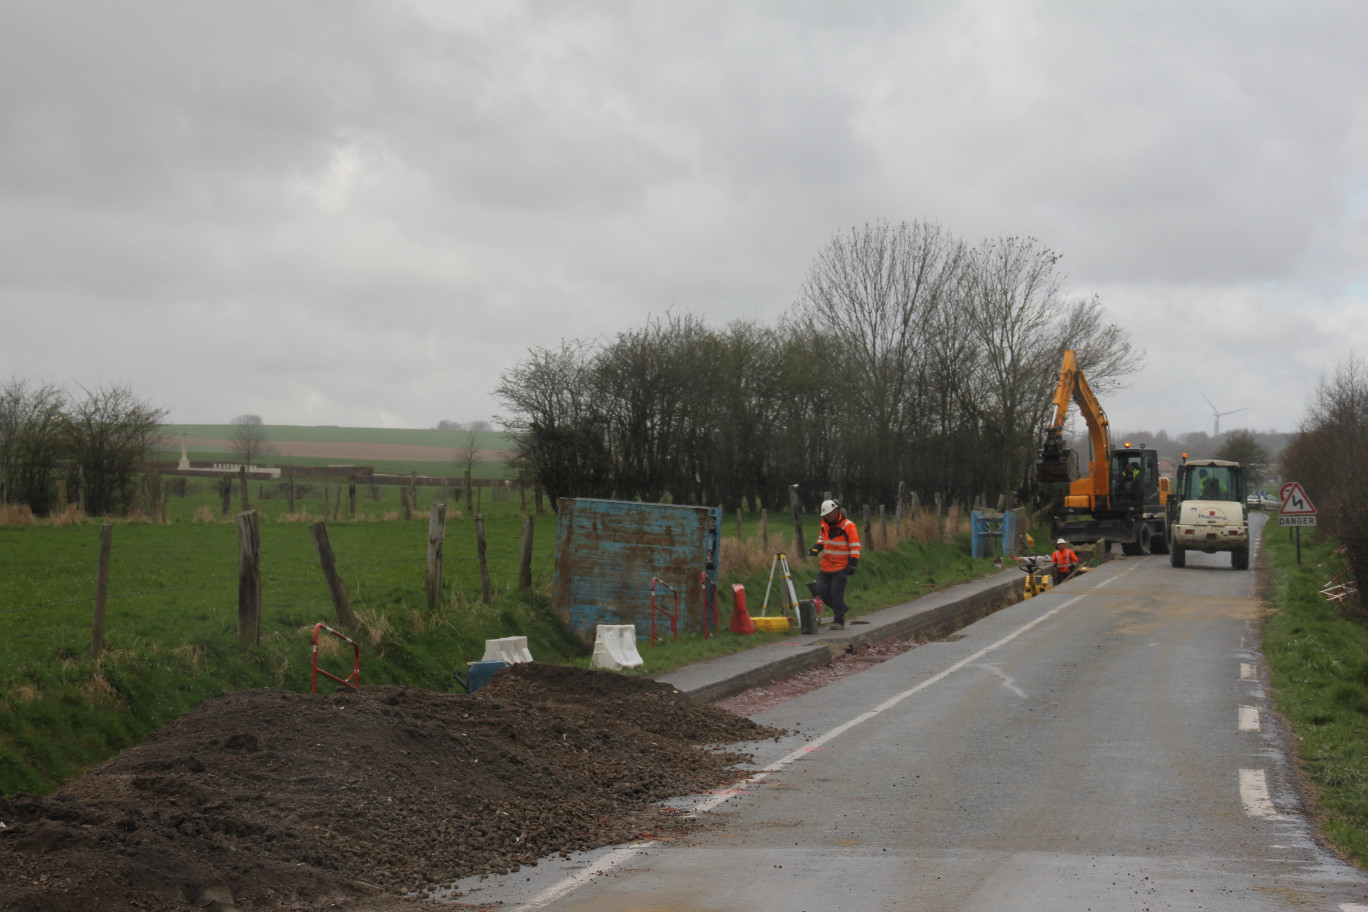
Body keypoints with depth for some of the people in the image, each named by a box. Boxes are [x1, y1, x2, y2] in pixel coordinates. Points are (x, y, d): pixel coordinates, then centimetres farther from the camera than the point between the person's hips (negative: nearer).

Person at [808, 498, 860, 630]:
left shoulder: (848, 525, -12)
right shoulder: (825, 523, 8)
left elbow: (855, 545, -12)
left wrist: (853, 563, -19)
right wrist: (817, 547, 6)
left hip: (841, 567, -7)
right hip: (825, 565, 7)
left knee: (837, 593, -9)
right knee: (822, 590, 3)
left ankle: (839, 621, -2)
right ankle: (838, 608, 26)